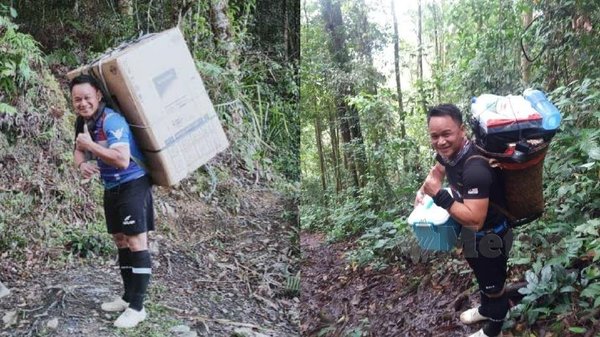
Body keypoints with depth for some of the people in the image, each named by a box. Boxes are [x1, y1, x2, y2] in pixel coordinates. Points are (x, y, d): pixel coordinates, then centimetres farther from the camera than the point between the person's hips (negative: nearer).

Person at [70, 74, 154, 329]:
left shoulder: (112, 120, -23)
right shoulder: (83, 122, 4)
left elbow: (122, 160, -34)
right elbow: (79, 150, 14)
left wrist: (91, 145, -28)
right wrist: (82, 165, -9)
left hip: (133, 185, -10)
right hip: (111, 188, 10)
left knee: (136, 243, -9)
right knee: (120, 241, 16)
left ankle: (137, 307, -5)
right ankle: (128, 298, 28)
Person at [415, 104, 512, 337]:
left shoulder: (475, 168, -39)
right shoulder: (449, 152, -12)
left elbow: (475, 220, -41)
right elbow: (438, 170, 14)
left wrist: (439, 195, -40)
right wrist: (423, 191, -2)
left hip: (490, 237, -8)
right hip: (471, 233, 9)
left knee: (494, 287, 16)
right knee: (481, 276, 32)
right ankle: (486, 309, 58)